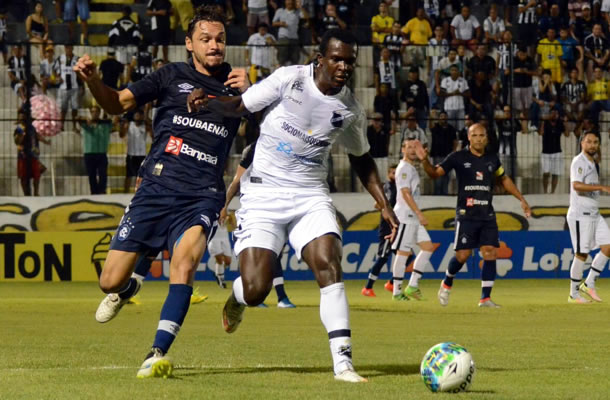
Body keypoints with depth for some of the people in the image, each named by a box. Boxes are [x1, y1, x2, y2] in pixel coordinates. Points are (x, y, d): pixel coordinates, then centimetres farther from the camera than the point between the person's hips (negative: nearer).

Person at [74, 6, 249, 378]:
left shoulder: (235, 83, 9)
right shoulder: (173, 76, 8)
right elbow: (118, 103, 10)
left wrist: (248, 93, -12)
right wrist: (92, 80, -10)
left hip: (202, 197, -1)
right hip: (156, 190, 1)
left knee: (184, 262, -30)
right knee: (111, 280, 0)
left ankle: (159, 354, -29)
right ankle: (128, 289, 39)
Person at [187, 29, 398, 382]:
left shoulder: (351, 110, 2)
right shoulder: (290, 79, -8)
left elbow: (361, 159, 18)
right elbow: (241, 106, 2)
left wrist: (384, 205, 11)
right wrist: (209, 102, -19)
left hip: (311, 197, 3)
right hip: (264, 194, -2)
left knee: (329, 265, -22)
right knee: (255, 291, -13)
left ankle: (343, 363, -22)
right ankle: (236, 300, 27)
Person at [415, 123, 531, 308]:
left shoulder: (492, 159, 9)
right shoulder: (458, 157, -3)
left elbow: (504, 180, 25)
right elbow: (435, 173, -7)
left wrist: (522, 199, 24)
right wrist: (425, 161, -27)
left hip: (487, 216, 4)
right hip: (466, 215, -4)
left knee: (490, 253, -7)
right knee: (463, 255, -8)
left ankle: (485, 298, -1)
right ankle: (447, 284, 21)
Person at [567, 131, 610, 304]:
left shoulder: (593, 163, 17)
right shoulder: (579, 162, -12)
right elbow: (576, 185, -27)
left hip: (594, 214, 9)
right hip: (580, 214, -9)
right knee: (581, 254, -5)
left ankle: (589, 284, 8)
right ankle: (574, 294, 4)